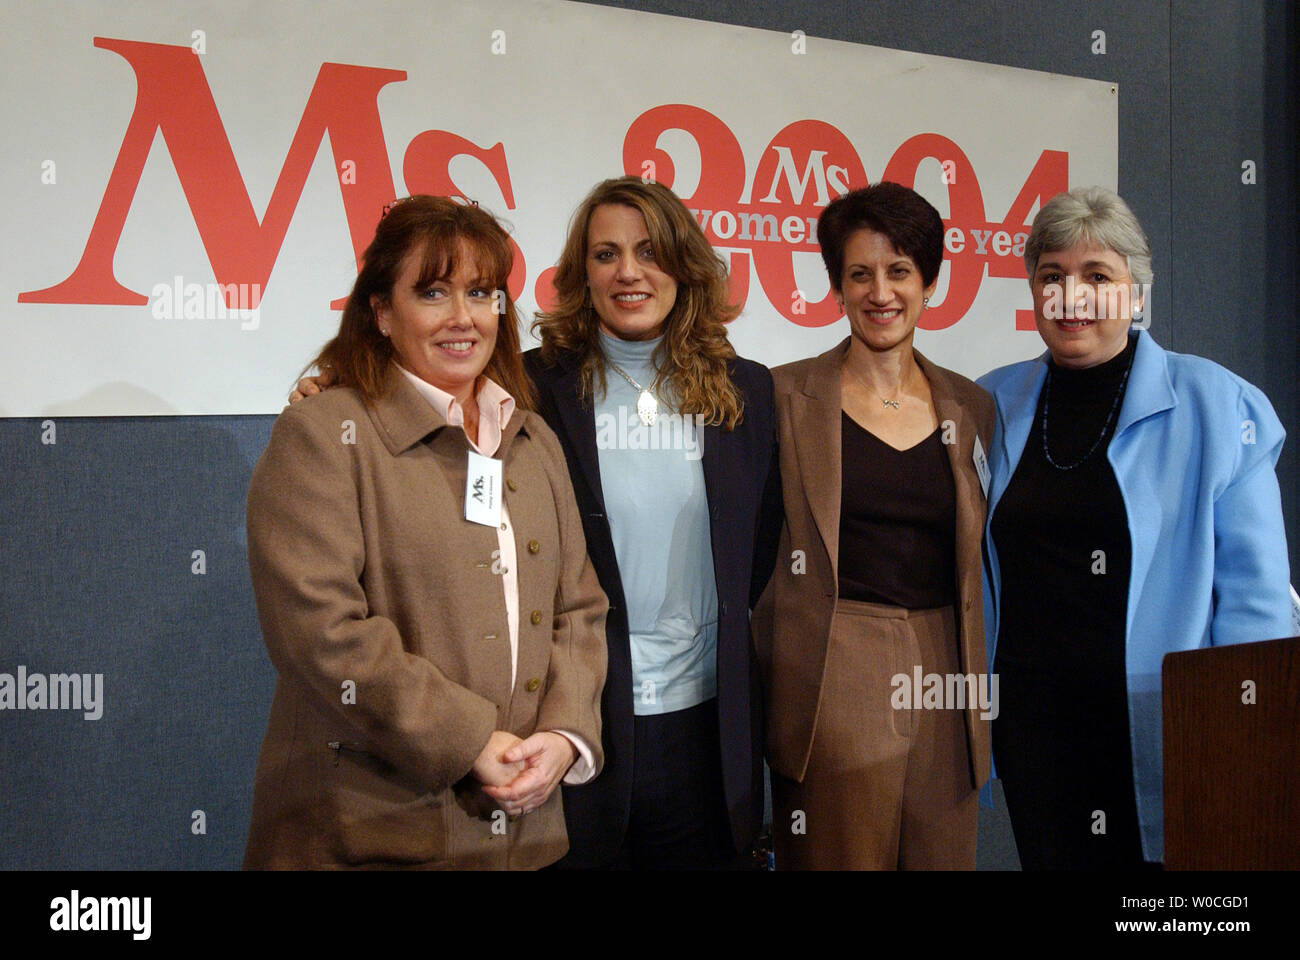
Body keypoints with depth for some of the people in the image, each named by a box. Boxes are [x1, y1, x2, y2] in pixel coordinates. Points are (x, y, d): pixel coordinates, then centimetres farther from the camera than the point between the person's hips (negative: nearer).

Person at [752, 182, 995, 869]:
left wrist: (984, 700, 13)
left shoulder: (972, 407, 10)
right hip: (831, 688, -4)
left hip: (945, 690, 4)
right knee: (836, 859, 2)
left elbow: (980, 565, 16)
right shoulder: (786, 396, -1)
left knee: (943, 859, 11)